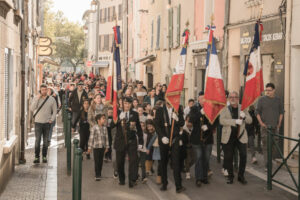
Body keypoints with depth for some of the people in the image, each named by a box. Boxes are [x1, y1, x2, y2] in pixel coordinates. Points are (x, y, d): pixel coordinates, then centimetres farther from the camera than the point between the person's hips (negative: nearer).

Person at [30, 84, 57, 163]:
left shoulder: (51, 99, 2)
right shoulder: (36, 98, 1)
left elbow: (55, 110, 7)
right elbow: (32, 108, -11)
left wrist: (52, 119, -5)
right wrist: (37, 98, -15)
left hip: (47, 123, 1)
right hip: (38, 122, -1)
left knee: (45, 141, 7)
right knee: (37, 140, -6)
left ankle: (44, 156, 15)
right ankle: (37, 157, -1)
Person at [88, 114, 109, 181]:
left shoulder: (104, 128, 2)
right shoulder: (94, 128, -12)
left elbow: (106, 137, 9)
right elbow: (91, 138, -9)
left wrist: (107, 147, 11)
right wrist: (89, 147, -7)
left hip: (102, 147, 5)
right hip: (96, 147, -5)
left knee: (101, 161, 11)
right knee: (97, 161, -1)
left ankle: (99, 174, 23)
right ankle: (97, 175, 5)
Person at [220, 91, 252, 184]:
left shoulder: (243, 108, 7)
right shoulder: (225, 109, 1)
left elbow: (250, 120, 3)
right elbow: (222, 121, -14)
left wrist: (244, 117, -20)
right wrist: (235, 121, -23)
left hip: (241, 136, 1)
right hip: (228, 137, -1)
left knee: (243, 155, -5)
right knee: (228, 157, 4)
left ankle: (241, 176, 10)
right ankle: (230, 176, 20)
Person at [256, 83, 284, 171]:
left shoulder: (278, 100, 9)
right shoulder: (261, 100, 3)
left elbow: (281, 112, 16)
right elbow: (258, 112, 6)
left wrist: (279, 123, 7)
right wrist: (261, 123, -4)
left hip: (275, 127, 3)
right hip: (265, 126, -3)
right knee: (265, 146, -8)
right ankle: (267, 165, -8)